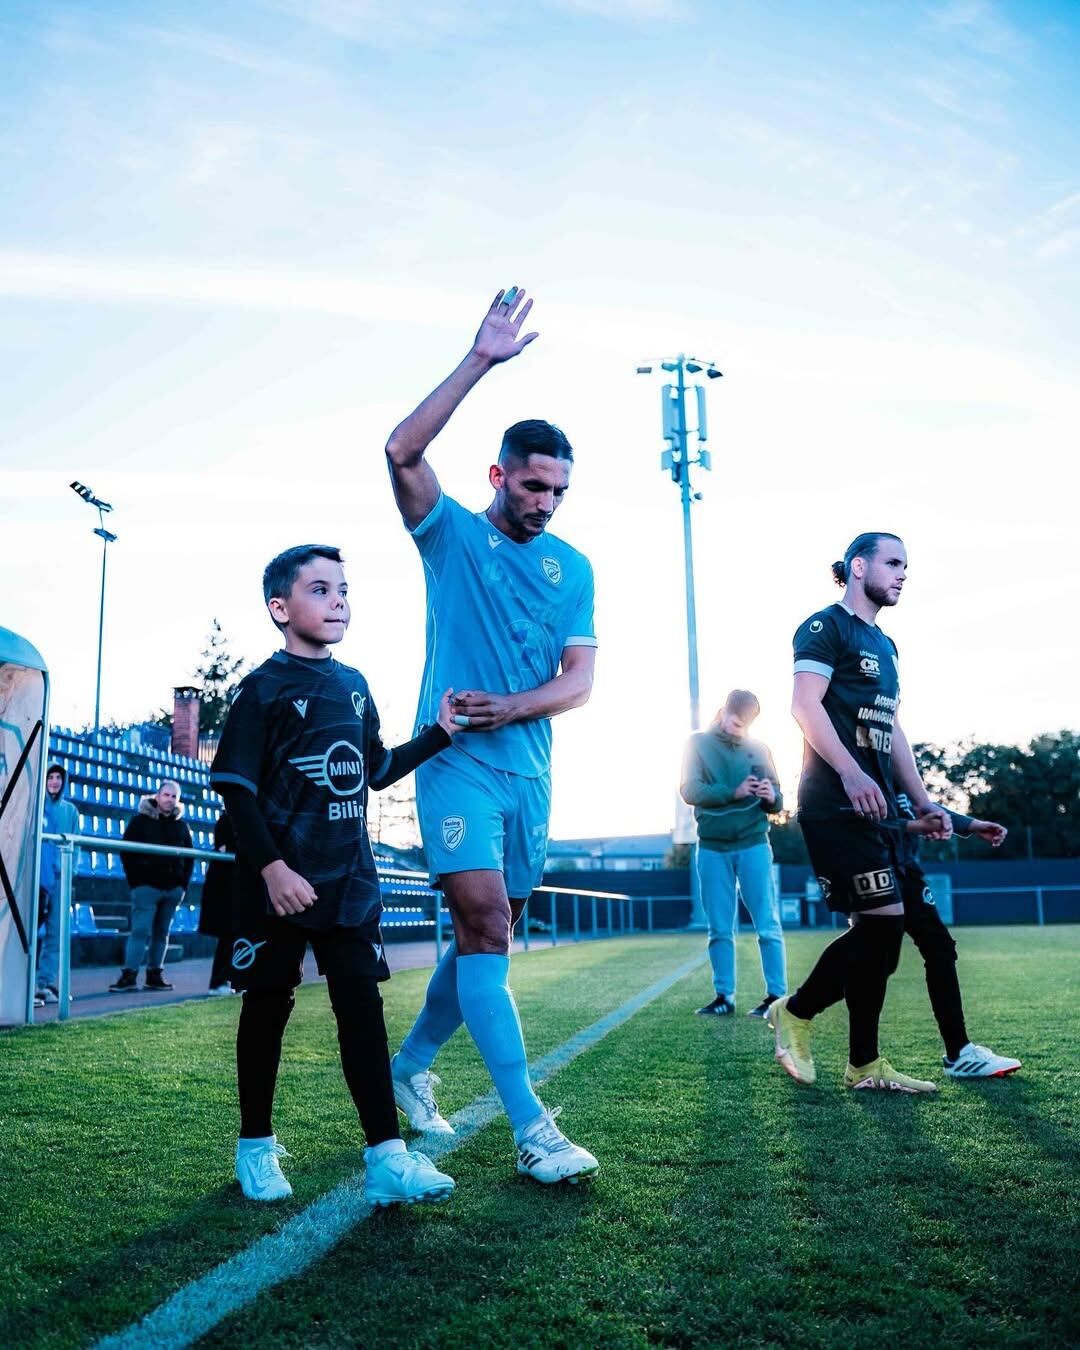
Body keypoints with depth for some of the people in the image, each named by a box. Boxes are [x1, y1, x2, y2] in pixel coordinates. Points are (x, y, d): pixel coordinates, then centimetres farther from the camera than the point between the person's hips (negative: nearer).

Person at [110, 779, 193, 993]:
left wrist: (184, 883, 7)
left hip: (173, 888, 4)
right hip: (147, 885, -4)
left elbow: (189, 856, 17)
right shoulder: (140, 820, 0)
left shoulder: (181, 824, 12)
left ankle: (155, 975, 13)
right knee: (140, 931, -10)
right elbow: (126, 852, -2)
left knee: (162, 933, 8)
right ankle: (129, 975, -9)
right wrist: (136, 881, -8)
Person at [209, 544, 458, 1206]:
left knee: (361, 1004, 1)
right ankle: (257, 1148, 22)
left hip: (349, 877, 5)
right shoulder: (265, 688, -6)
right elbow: (236, 785, -11)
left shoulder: (355, 685, 13)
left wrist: (438, 735, 10)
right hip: (279, 879, -5)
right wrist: (272, 868, -18)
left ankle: (387, 1157, 1)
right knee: (268, 1005, 6)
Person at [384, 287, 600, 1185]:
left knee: (488, 936, 12)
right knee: (485, 927, -15)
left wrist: (511, 706, -16)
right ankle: (532, 1128, -12)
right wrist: (480, 362, -20)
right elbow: (403, 451, -18)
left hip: (529, 768, 5)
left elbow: (580, 679, 3)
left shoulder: (573, 568, 10)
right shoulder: (453, 535, 1)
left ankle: (411, 1068, 33)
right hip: (458, 759, -5)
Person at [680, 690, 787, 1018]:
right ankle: (723, 996, 11)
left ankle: (777, 996, 0)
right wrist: (733, 793, -18)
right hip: (712, 848, 0)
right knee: (719, 929, 4)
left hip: (753, 845, 0)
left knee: (768, 925, -3)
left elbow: (778, 800, 6)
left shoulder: (758, 748, 8)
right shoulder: (698, 743, 4)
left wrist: (771, 797, -18)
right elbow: (690, 791, -7)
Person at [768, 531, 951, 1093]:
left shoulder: (884, 645, 23)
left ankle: (865, 1065, 14)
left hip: (877, 809, 9)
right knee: (882, 921, -13)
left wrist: (921, 801, 19)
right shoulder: (826, 627, -3)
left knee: (878, 931, 5)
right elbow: (805, 704, -15)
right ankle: (794, 1011, 6)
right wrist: (851, 774, -26)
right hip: (836, 806, -9)